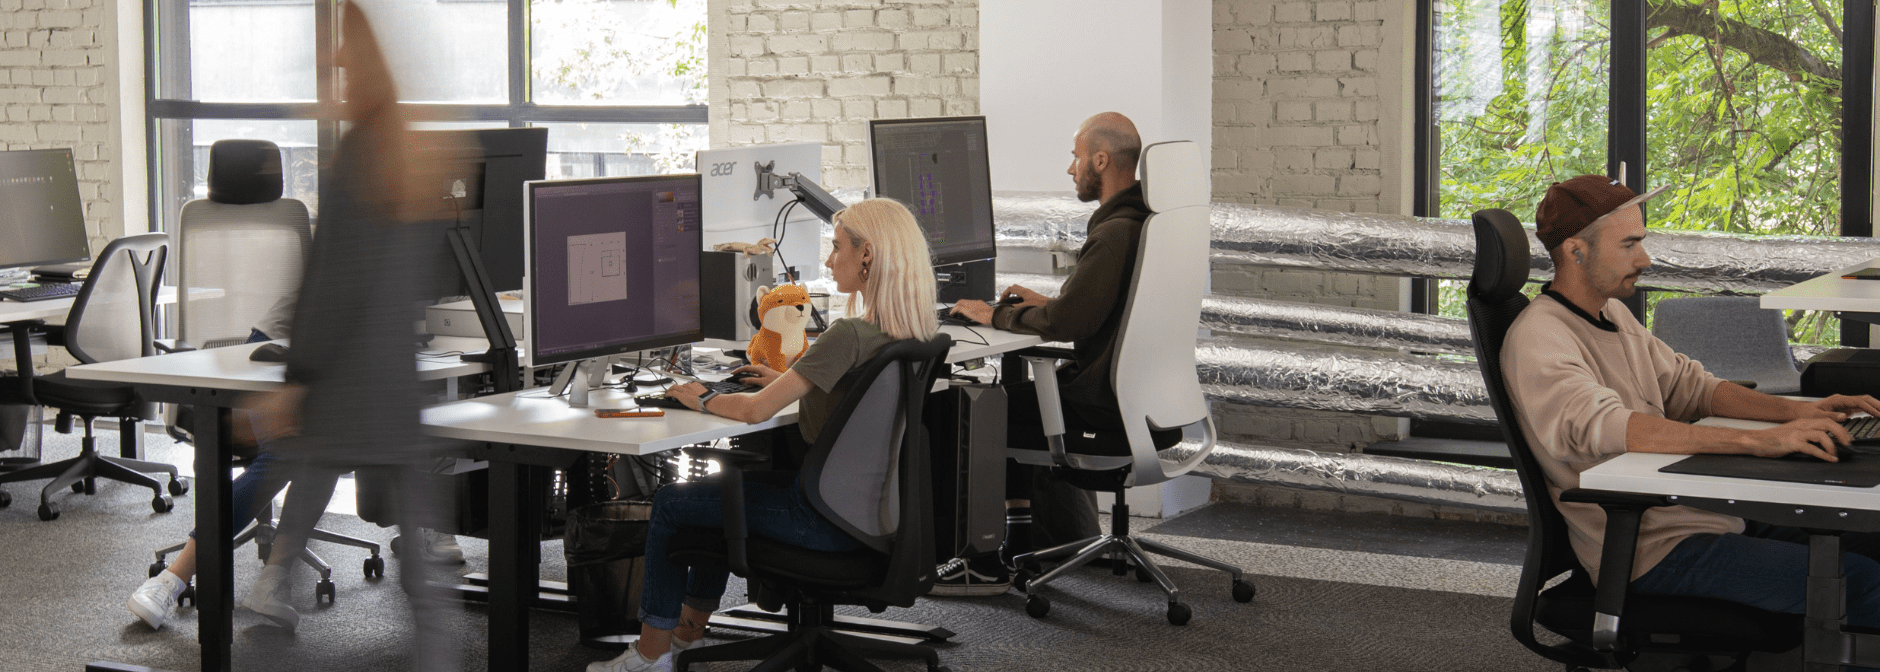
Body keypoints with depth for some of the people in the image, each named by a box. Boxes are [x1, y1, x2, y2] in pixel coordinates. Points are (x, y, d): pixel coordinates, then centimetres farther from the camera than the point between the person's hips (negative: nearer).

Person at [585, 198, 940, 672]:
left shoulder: (849, 337, -25)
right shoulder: (914, 333, 1)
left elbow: (754, 411, -21)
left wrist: (701, 399, -3)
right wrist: (790, 379, 16)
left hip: (831, 518, -9)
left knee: (670, 503, 9)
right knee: (726, 486, 30)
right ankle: (689, 629, 40)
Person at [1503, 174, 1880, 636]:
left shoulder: (1614, 315, 18)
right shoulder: (1536, 340, -14)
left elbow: (1687, 386, 18)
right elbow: (1605, 427, -30)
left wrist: (1797, 411, 0)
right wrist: (1759, 441, -36)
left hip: (1706, 518, 9)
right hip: (1651, 551, -9)